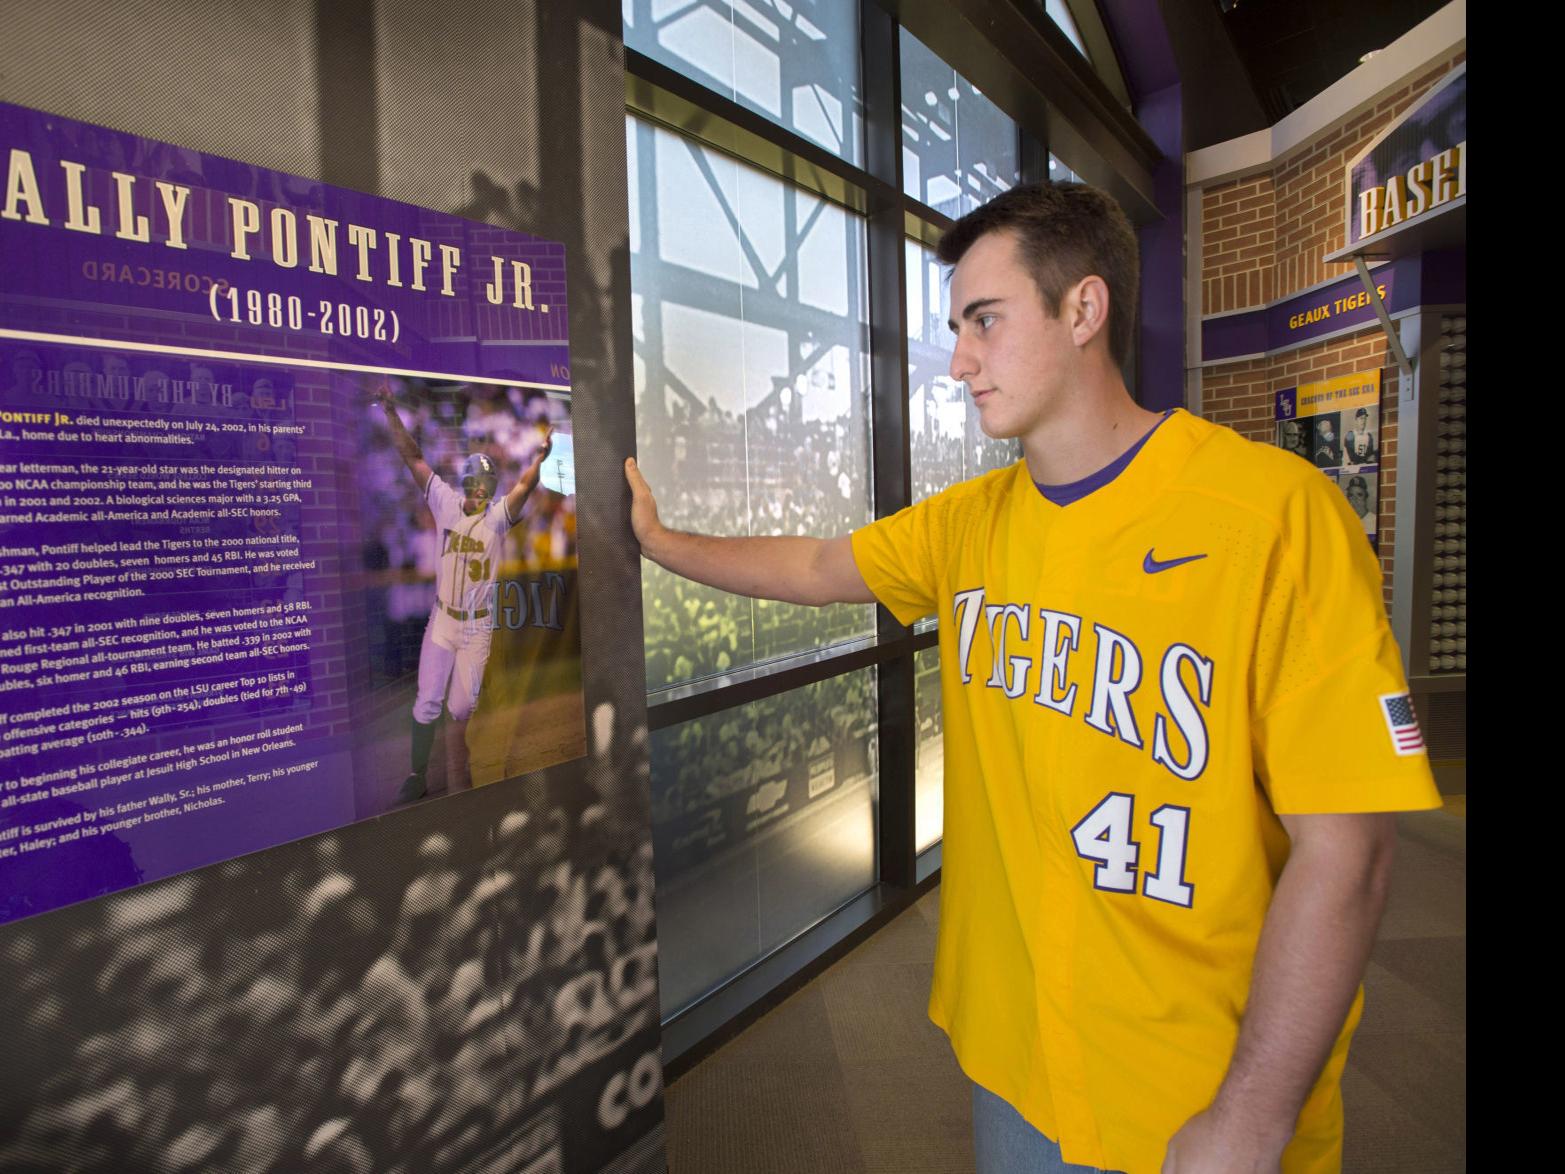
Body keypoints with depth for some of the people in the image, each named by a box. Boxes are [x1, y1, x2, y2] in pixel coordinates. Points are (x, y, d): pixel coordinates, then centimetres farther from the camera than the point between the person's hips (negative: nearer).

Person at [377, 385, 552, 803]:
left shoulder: (497, 516, -7)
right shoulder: (446, 503, -2)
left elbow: (524, 486, -25)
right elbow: (413, 457, -3)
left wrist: (539, 458, -44)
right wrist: (390, 410, -9)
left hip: (478, 628, -1)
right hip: (442, 622, 1)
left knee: (461, 709, 9)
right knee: (426, 705, 6)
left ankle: (456, 785, 24)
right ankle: (417, 777, 21)